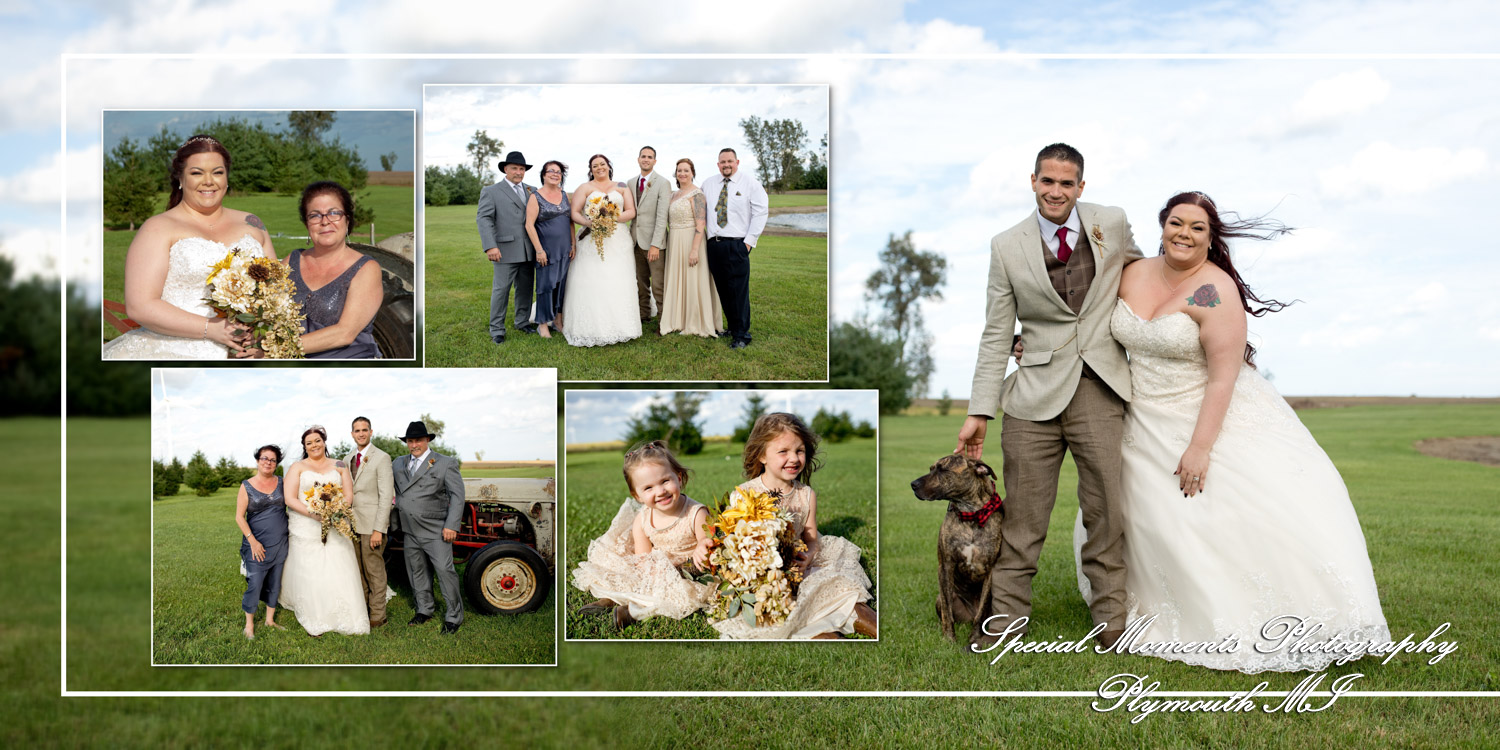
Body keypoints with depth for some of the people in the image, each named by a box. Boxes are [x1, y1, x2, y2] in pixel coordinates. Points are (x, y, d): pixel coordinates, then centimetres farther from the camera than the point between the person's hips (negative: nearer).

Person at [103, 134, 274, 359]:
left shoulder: (251, 225, 18)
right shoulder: (158, 229, 6)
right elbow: (139, 306, -4)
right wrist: (212, 328, -13)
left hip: (244, 352, 3)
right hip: (175, 350, -3)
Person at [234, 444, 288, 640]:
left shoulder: (281, 483, 5)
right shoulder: (247, 486, -2)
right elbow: (239, 517, -3)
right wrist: (252, 540, -11)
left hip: (280, 544, 3)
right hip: (257, 545, -3)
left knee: (274, 584, 11)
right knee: (254, 584, -4)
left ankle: (270, 620, 25)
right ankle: (249, 624, 10)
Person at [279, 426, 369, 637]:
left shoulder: (339, 466, 11)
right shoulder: (298, 468, 5)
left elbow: (349, 495, 5)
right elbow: (290, 499, -4)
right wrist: (313, 513, -18)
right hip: (306, 529, -1)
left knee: (339, 572, -2)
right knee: (309, 574, -2)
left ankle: (345, 619, 6)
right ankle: (314, 622, 6)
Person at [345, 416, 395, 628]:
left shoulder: (381, 458, -9)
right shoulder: (348, 459, 13)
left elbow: (386, 496, -13)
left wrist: (378, 529, -17)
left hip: (371, 524, -6)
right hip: (351, 523, 7)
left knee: (374, 571, -1)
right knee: (358, 570, 14)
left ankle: (377, 616, 7)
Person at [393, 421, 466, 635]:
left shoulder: (445, 463, -3)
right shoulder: (399, 464, 13)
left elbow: (457, 495, -7)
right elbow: (395, 491, 23)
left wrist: (451, 525, -13)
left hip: (435, 531, -5)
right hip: (410, 532, 5)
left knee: (445, 571, -6)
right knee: (417, 572, 13)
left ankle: (453, 617, 2)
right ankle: (425, 610, 28)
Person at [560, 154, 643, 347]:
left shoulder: (621, 188, 15)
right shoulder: (584, 188, 11)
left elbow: (631, 211, 5)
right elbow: (574, 213, 2)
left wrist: (612, 219, -12)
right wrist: (589, 223, -17)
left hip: (617, 242, 1)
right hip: (592, 242, -1)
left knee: (618, 285, -4)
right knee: (590, 284, -10)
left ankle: (618, 327, 1)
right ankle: (592, 329, -9)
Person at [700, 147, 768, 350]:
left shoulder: (750, 183, 2)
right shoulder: (708, 184, 14)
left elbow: (761, 212, -2)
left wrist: (749, 241, -8)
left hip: (737, 244, -4)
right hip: (714, 244, 4)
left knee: (739, 291, -7)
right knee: (722, 290, 6)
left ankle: (741, 336, -2)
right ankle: (731, 327, 17)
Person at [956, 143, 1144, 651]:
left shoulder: (1113, 224, 5)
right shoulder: (1007, 247, 2)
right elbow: (996, 337, 3)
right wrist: (979, 412, -1)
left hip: (1101, 390, 1)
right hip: (1037, 394, -1)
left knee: (1106, 512, 5)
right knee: (1021, 518, 3)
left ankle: (1111, 619, 21)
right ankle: (1005, 618, 17)